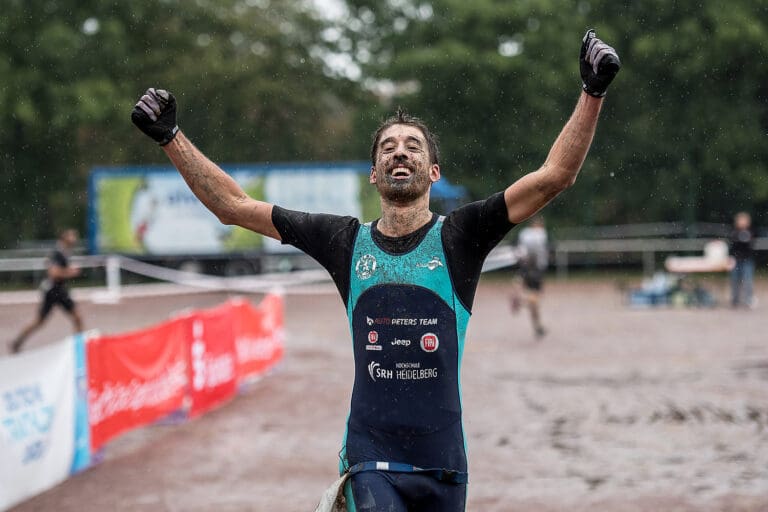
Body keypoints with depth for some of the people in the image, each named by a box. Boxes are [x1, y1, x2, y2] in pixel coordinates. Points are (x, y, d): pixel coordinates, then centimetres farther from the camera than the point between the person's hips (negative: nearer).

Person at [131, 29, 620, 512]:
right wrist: (171, 137, 5)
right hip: (371, 460, 0)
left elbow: (554, 176, -6)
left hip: (443, 461, 0)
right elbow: (233, 206, 9)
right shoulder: (347, 241, 6)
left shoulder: (457, 237, 2)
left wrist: (592, 94, -15)